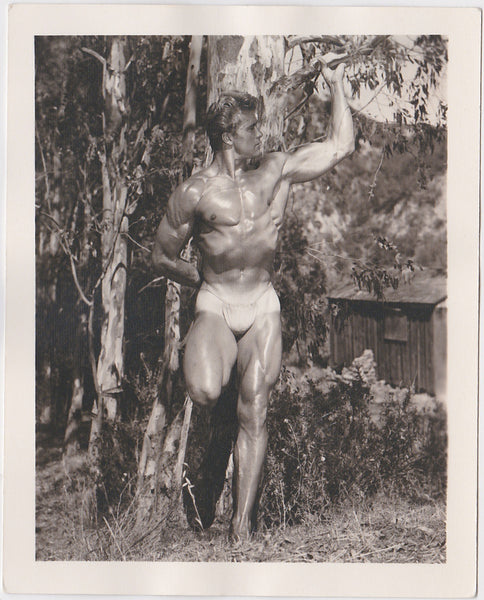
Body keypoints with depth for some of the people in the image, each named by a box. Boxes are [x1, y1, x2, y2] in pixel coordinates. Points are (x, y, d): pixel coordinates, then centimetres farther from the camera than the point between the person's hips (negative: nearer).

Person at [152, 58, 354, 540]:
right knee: (204, 392, -29)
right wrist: (207, 282, 4)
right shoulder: (193, 192, -1)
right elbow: (163, 258, 7)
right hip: (215, 305, -2)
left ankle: (241, 527, -3)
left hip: (263, 305, 2)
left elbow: (340, 146, 11)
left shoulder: (276, 171, 10)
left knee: (253, 412, -8)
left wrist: (335, 84, 12)